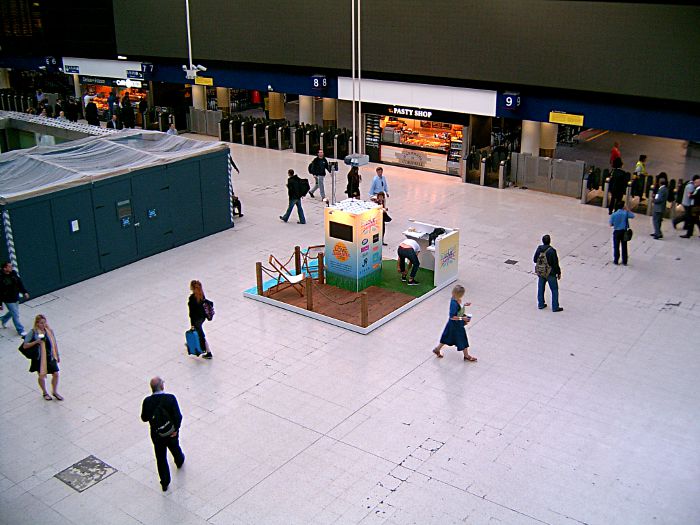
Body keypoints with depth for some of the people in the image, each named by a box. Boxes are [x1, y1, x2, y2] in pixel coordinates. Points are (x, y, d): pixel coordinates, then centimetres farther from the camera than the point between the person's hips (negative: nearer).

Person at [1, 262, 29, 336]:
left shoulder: (13, 273, -6)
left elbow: (20, 282, 8)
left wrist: (24, 292, 5)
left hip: (16, 298, 7)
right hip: (8, 300, -7)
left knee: (13, 312, 26)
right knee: (15, 315, -1)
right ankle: (20, 331, 13)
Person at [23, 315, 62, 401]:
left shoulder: (49, 331, -1)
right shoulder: (33, 332, -11)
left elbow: (54, 343, 9)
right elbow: (25, 346, -11)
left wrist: (57, 355, 14)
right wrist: (36, 342, -26)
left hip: (50, 357, 3)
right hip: (39, 358, -3)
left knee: (55, 374, 3)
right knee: (42, 376, 6)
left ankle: (55, 391, 26)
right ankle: (45, 393, 31)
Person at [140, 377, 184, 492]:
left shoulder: (147, 401, -19)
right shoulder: (170, 398, -23)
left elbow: (144, 418, -8)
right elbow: (178, 416, -22)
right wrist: (176, 429, -8)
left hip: (157, 435, 0)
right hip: (171, 432, 0)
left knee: (161, 458, 14)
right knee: (175, 448, 30)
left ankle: (165, 483, 21)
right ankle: (179, 461, 60)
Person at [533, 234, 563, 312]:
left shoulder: (539, 249, -6)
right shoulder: (552, 251, -24)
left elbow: (534, 260, 4)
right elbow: (555, 263, -18)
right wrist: (559, 273, -5)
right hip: (550, 273, -6)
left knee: (541, 288, 19)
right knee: (554, 290, 8)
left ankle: (541, 304, 30)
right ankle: (555, 307, 13)